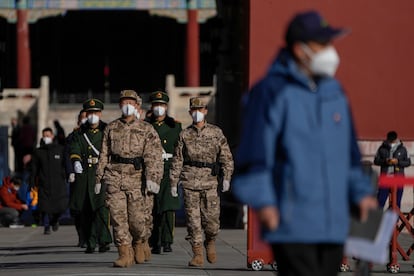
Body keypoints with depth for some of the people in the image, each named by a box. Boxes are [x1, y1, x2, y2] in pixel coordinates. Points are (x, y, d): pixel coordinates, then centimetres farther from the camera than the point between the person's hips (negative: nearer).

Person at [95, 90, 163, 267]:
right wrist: (99, 179, 12)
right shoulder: (111, 128, 12)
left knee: (137, 218, -3)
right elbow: (104, 155, 16)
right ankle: (125, 254, -3)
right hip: (114, 178, 2)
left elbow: (153, 156, -6)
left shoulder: (146, 129, 4)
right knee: (118, 217, -6)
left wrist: (152, 178, -19)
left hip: (136, 179, -2)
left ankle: (139, 243, 27)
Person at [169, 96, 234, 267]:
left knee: (211, 218, -3)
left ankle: (210, 243, 27)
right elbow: (177, 160, 10)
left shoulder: (216, 133, 6)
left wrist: (226, 178, -7)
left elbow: (226, 157, 4)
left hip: (209, 182, 0)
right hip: (190, 182, 0)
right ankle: (197, 254, 0)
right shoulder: (184, 135, 8)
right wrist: (173, 183, 6)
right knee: (193, 219, -4)